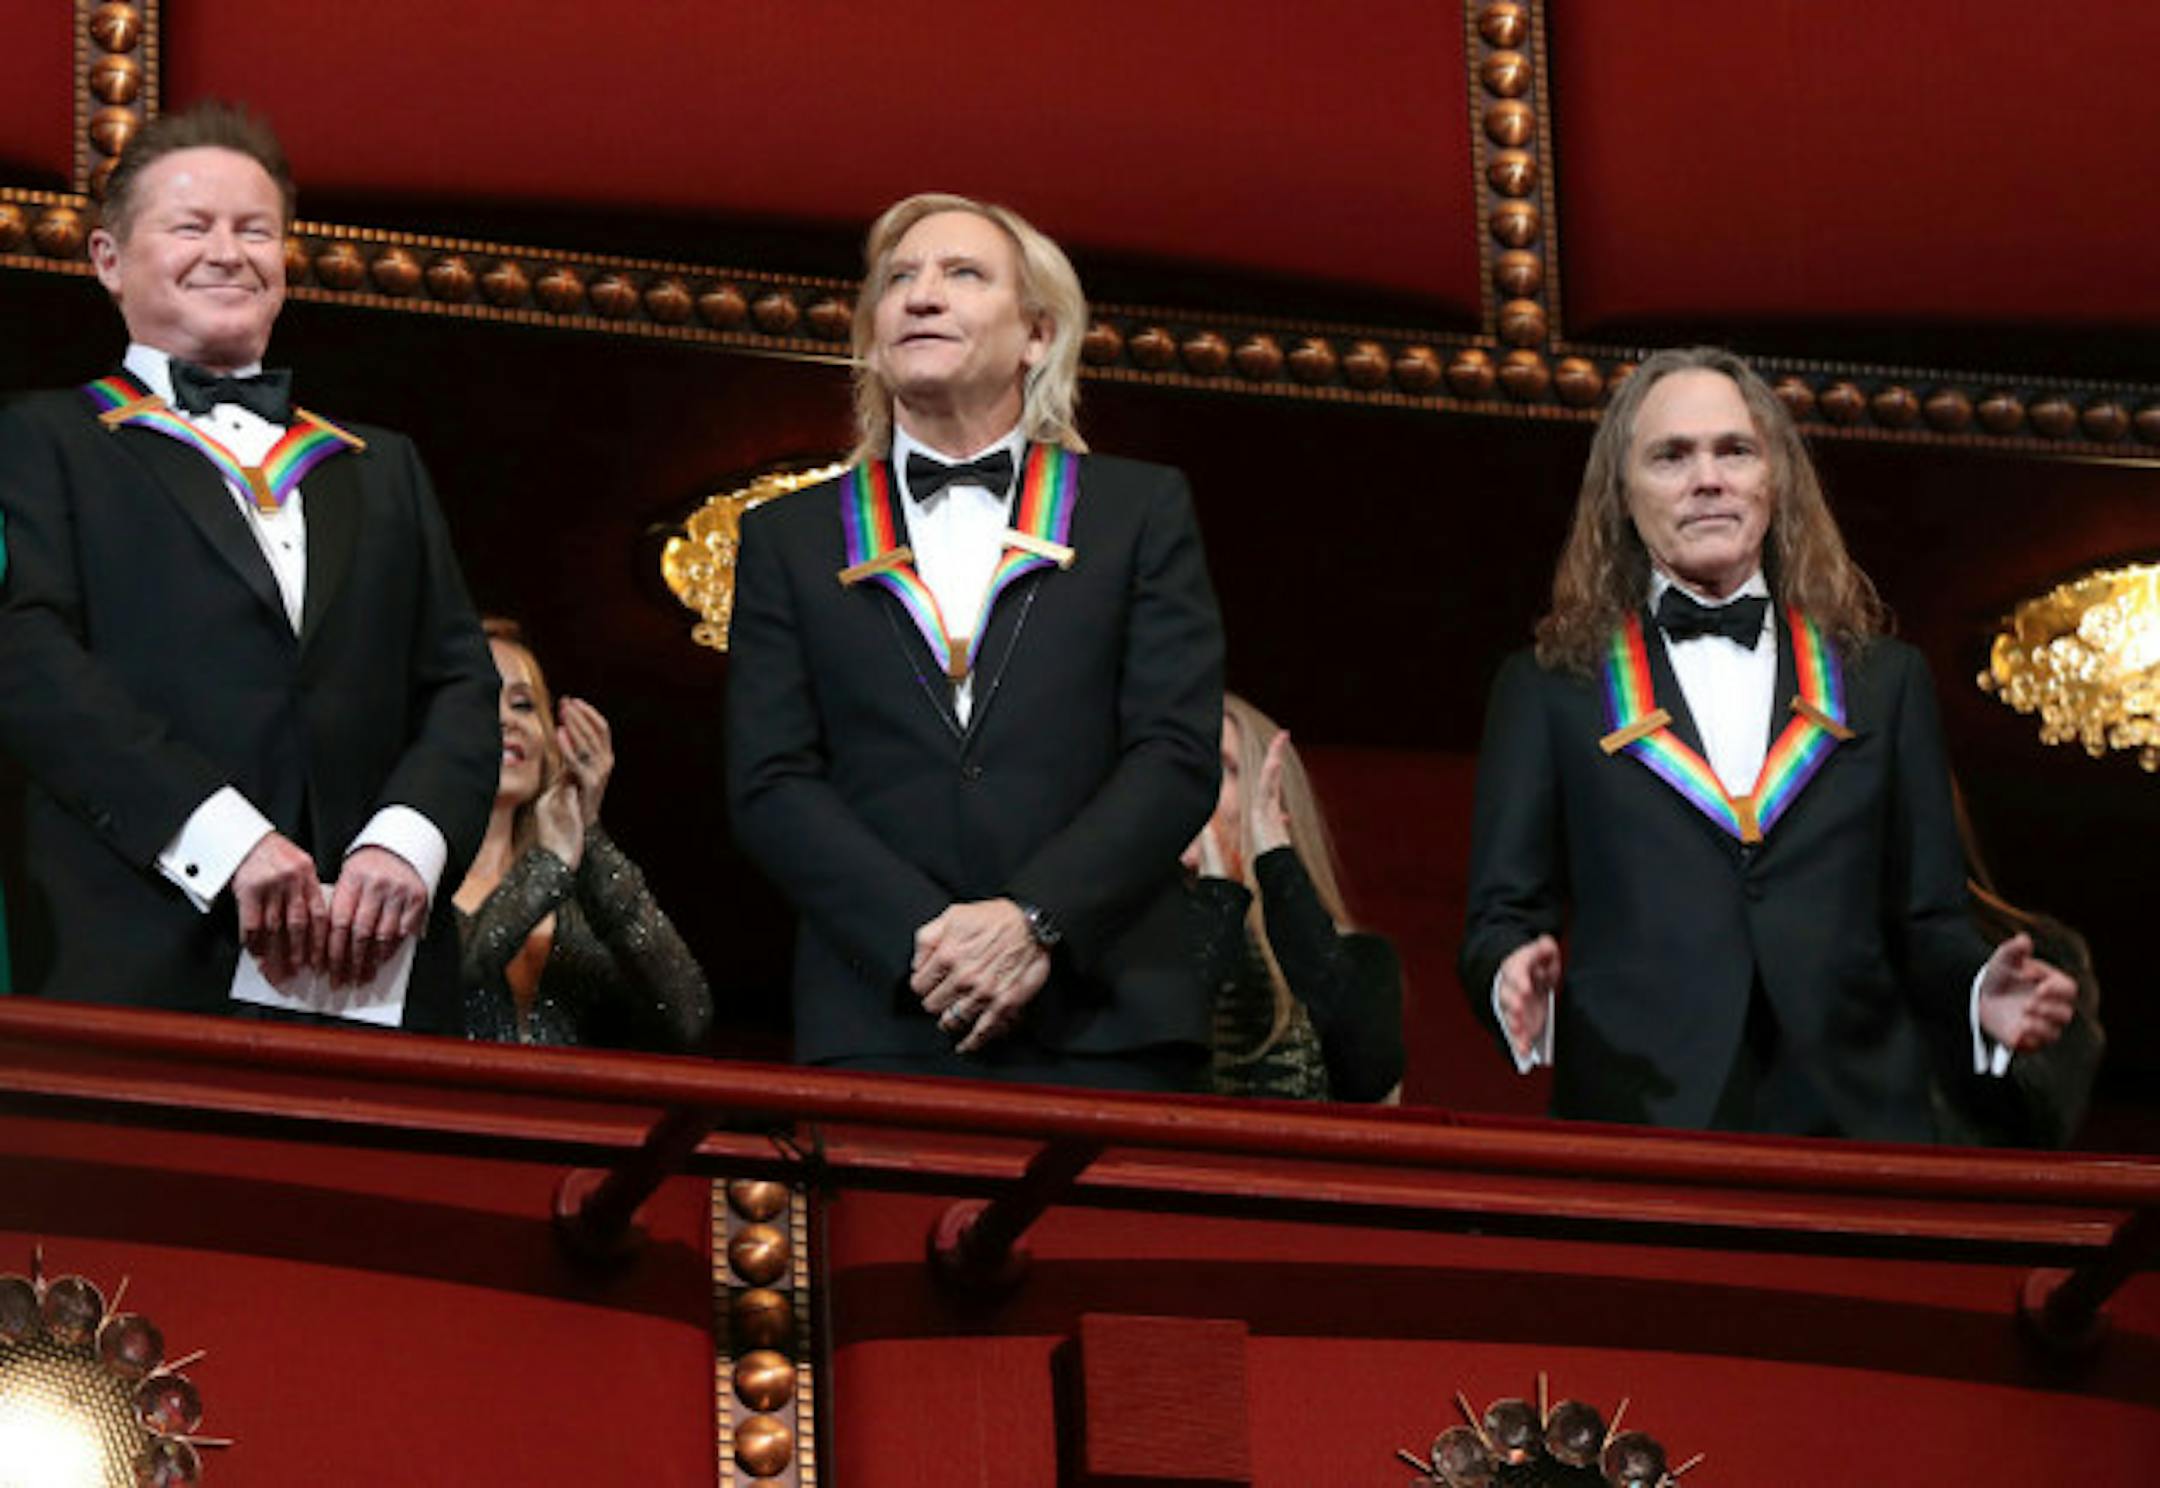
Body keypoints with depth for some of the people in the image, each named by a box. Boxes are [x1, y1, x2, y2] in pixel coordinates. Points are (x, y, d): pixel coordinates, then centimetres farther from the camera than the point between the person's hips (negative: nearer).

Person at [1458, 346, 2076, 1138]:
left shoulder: (1886, 679, 18)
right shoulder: (1549, 688, 12)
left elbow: (1926, 925, 15)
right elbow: (1503, 915, 7)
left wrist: (1980, 992, -7)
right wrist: (1514, 981, -16)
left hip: (1854, 1126, 2)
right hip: (1634, 1123, -2)